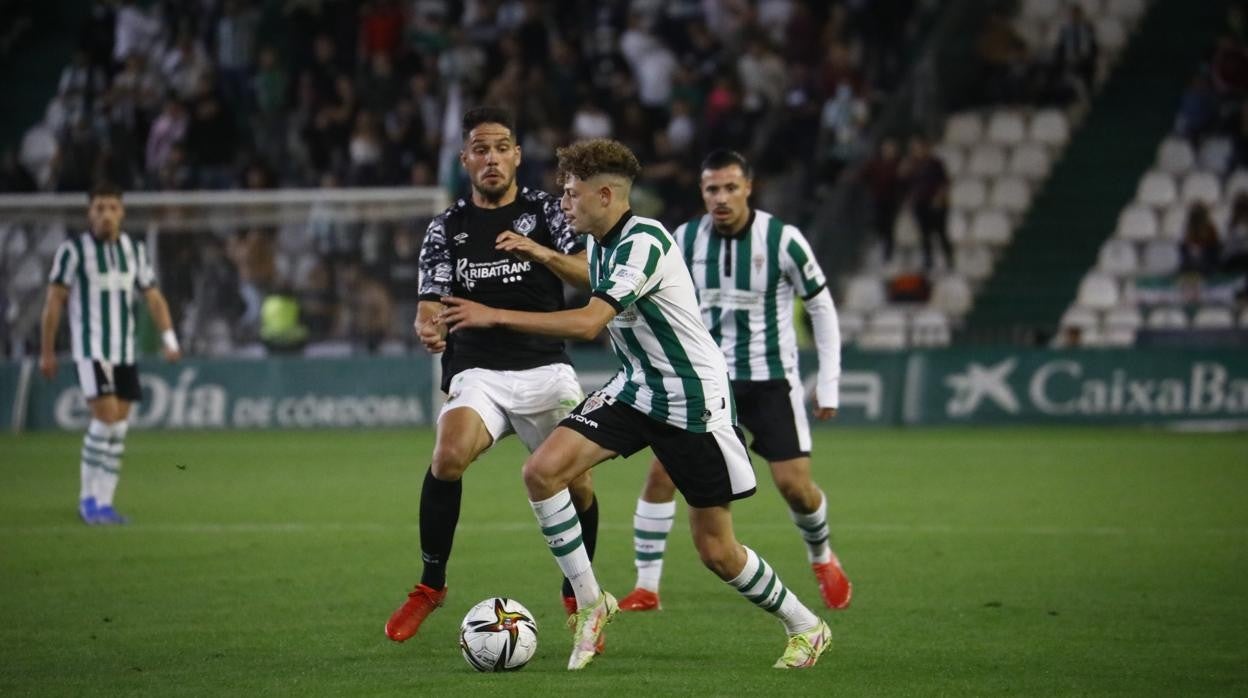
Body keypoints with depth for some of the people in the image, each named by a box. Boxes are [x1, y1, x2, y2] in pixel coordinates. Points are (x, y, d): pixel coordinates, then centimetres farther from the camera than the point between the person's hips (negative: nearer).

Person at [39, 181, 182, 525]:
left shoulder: (135, 249, 8)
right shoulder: (73, 250, -6)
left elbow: (153, 296, 13)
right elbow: (54, 300, -3)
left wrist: (169, 338, 0)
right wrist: (47, 351, -2)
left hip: (125, 353, 5)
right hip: (90, 350, -5)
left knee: (118, 428, 4)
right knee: (106, 418, -17)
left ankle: (101, 503, 11)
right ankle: (89, 496, -4)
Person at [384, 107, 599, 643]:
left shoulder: (545, 211, 4)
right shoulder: (447, 229, 7)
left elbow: (591, 276, -7)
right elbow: (431, 305, 0)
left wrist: (538, 251, -26)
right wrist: (429, 328, -25)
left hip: (546, 370, 1)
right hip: (479, 373, -1)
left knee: (576, 483, -3)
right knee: (448, 457, -28)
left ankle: (577, 598, 23)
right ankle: (431, 584, -11)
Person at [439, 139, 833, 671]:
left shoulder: (643, 242, -23)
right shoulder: (598, 244, 5)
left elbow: (589, 322, -33)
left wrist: (494, 316, -30)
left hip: (693, 399, -8)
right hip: (635, 388, 8)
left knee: (715, 550, -2)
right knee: (542, 470, -14)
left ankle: (805, 627, 22)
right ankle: (589, 602, -1)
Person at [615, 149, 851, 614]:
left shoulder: (783, 240, -12)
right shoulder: (685, 240, -4)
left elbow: (822, 308, -2)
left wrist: (829, 384, -4)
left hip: (770, 379, -2)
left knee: (794, 484, -8)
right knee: (662, 471, -12)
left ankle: (822, 560, 25)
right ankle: (646, 588, -3)